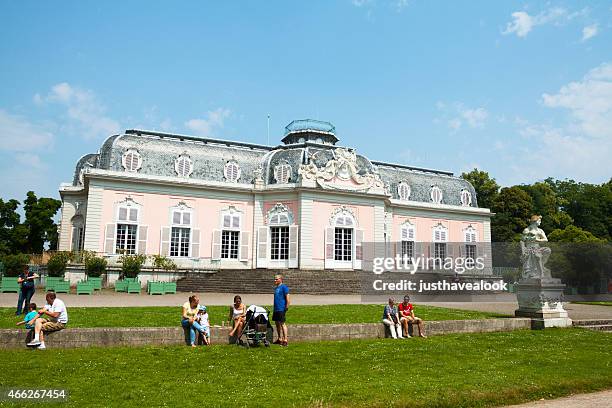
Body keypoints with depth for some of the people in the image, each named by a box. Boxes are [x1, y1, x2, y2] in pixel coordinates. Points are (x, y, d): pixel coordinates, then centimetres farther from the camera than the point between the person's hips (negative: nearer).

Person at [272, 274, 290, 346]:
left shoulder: (284, 287, -9)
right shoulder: (276, 288, 17)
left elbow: (287, 297, -13)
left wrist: (287, 307, -17)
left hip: (281, 308, -9)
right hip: (276, 308, 9)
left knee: (282, 324, -8)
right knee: (277, 323, 13)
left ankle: (285, 340, -6)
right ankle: (280, 339, 23)